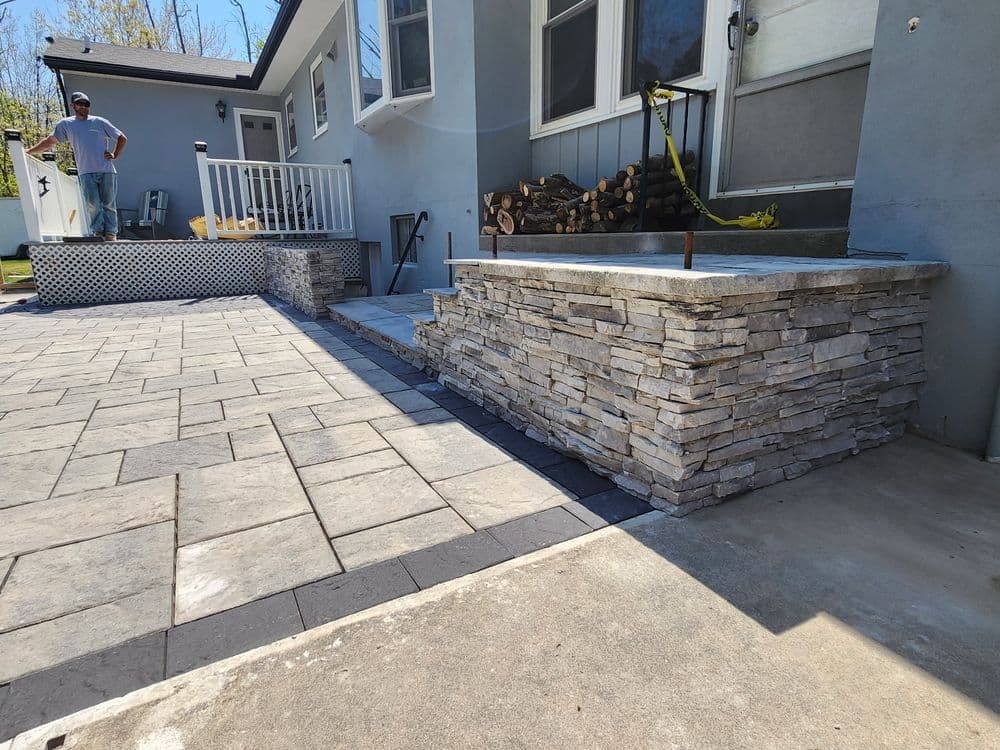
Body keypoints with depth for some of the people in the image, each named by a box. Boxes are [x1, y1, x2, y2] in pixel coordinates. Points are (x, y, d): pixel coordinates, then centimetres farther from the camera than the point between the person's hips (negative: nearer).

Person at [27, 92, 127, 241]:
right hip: (86, 173, 1)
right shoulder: (66, 124, 16)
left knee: (109, 205, -3)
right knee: (92, 205, -12)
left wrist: (115, 155, 6)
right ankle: (97, 233, -10)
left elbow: (122, 138, 17)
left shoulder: (99, 122, 12)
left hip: (107, 171, -1)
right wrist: (29, 151, 19)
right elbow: (49, 141, 22)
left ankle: (111, 235, -1)